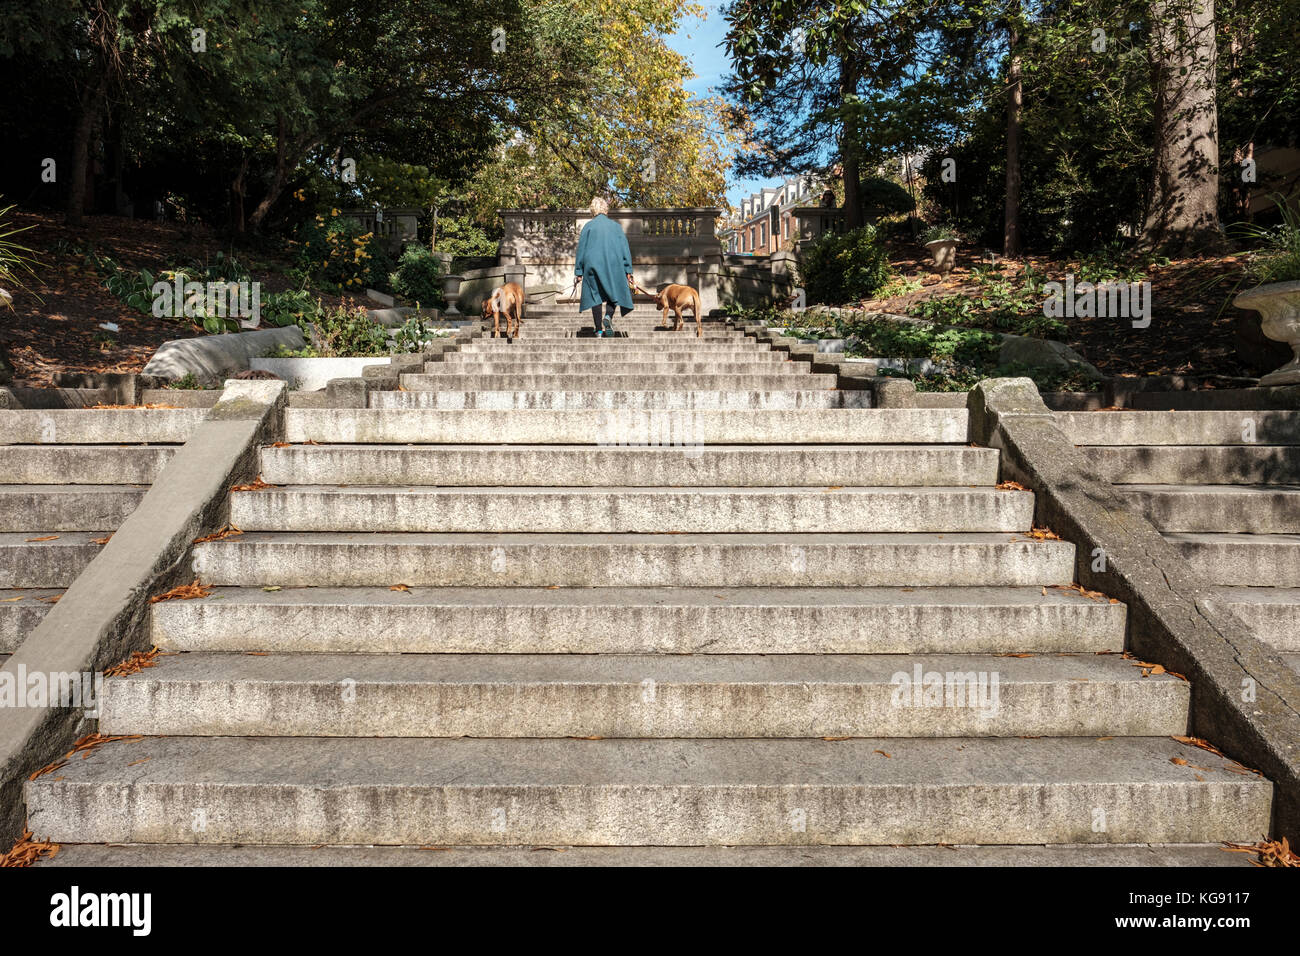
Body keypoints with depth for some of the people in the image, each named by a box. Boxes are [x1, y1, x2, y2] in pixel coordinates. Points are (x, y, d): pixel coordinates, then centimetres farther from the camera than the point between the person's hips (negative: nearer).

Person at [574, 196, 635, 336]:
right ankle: (608, 316, -16)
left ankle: (599, 329, 1)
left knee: (595, 295, 5)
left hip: (592, 265, 0)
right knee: (613, 292, 13)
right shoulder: (616, 226, 7)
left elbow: (581, 249, 3)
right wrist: (628, 270, 5)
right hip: (613, 265, 1)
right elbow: (625, 248, 4)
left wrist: (579, 272, 7)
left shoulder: (588, 226, 3)